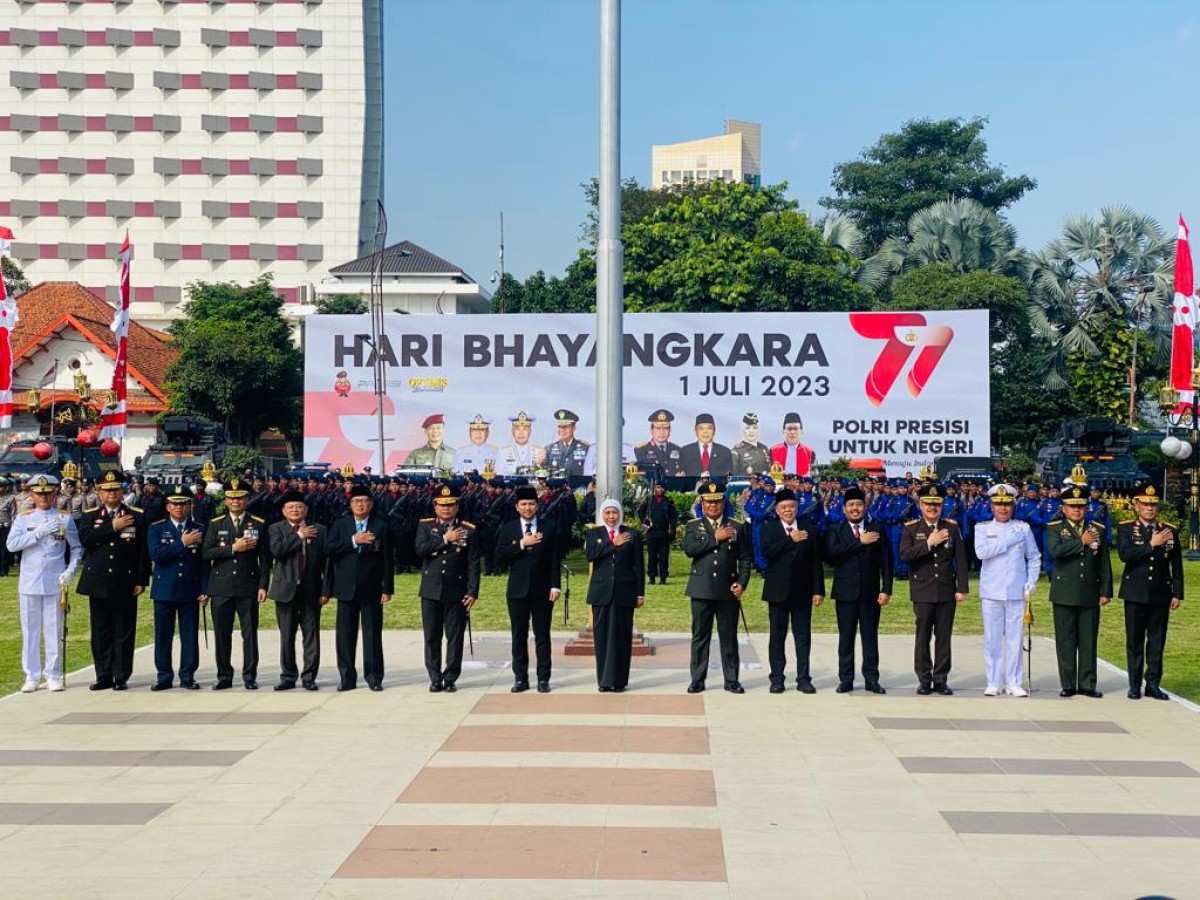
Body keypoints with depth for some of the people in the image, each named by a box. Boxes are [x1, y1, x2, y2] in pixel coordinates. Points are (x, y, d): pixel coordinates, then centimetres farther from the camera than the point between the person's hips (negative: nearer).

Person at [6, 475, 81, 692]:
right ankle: (32, 676, 12)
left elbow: (76, 548, 7)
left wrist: (70, 571, -6)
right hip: (29, 583, 1)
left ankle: (53, 675, 12)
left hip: (55, 583, -1)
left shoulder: (64, 519, 4)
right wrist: (39, 532, -15)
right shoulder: (23, 519, 5)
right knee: (30, 631, 4)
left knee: (54, 630, 4)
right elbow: (11, 544, -8)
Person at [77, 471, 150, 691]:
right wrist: (113, 527, -14)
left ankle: (121, 676, 7)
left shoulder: (137, 516, 3)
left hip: (125, 583, -2)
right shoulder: (90, 515, 8)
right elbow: (84, 539, -11)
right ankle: (104, 675, 13)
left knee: (124, 631, 1)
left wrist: (141, 581, -4)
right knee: (101, 631, 6)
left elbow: (143, 551, 1)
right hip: (98, 583, 2)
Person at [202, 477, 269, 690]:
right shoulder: (215, 525, 9)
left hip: (248, 587, -1)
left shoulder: (258, 525, 6)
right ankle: (224, 676, 12)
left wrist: (263, 586, -3)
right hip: (221, 587, 1)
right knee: (222, 634, 4)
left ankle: (250, 676, 8)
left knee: (250, 633, 0)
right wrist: (233, 548, -12)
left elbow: (264, 558, 4)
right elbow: (207, 553, -3)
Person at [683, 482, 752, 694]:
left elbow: (745, 559, 8)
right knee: (700, 636, 4)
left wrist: (742, 583, -5)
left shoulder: (736, 528, 9)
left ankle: (731, 679, 12)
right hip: (702, 589, 0)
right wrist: (715, 538, -12)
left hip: (728, 590, 1)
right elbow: (689, 549, -12)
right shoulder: (693, 526, 7)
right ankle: (697, 679, 11)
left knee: (729, 636, 4)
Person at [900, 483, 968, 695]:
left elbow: (960, 560, 4)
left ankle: (940, 679, 9)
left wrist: (961, 588, -2)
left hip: (947, 590, 1)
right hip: (923, 592, -1)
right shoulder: (911, 529, 3)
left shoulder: (951, 529, 7)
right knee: (923, 636, 2)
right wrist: (929, 543, -15)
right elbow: (904, 555, -12)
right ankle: (924, 679, 8)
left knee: (944, 636, 3)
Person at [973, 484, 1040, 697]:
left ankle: (1014, 682, 8)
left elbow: (1034, 558, 12)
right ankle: (993, 683, 9)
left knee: (1015, 639, 2)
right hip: (991, 592, -1)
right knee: (992, 639, 2)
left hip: (1017, 592, 1)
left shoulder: (1023, 528, 7)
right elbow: (981, 552, -14)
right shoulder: (982, 529, 4)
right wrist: (1009, 540, -14)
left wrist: (1031, 583, 0)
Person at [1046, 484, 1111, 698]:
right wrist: (1081, 542, -12)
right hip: (1065, 594, -2)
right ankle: (1068, 685, 8)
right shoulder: (1054, 528, 3)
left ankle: (1087, 684, 11)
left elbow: (1105, 564, 9)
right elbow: (1054, 551, -18)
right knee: (1066, 641, 2)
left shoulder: (1097, 530, 10)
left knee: (1089, 641, 4)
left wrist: (1105, 591, 4)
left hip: (1090, 595, 2)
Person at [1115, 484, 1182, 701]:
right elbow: (1124, 554, -17)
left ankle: (1153, 684, 13)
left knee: (1157, 641, 4)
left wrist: (1177, 594, 4)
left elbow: (1177, 566, 8)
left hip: (1160, 595, 2)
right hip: (1135, 594, -2)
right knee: (1135, 641, 4)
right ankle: (1135, 685, 11)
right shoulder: (1126, 529, 1)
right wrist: (1151, 544, -19)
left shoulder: (1169, 531, 7)